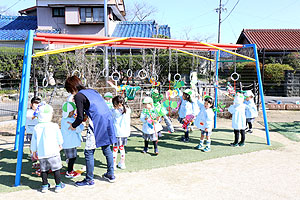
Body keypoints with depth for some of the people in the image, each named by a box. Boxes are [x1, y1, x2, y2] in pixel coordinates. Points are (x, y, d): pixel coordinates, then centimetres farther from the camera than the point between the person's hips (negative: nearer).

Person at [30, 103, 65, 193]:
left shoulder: (36, 127, -1)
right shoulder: (54, 126, -10)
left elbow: (34, 141, 7)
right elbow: (59, 137, 3)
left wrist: (34, 151, 20)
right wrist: (60, 144, 23)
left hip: (41, 153, 3)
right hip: (53, 152, -3)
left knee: (44, 169, 15)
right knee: (56, 169, 7)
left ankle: (45, 185, 23)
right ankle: (58, 185, 14)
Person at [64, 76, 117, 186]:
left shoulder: (78, 96, -3)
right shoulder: (92, 91, 19)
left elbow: (80, 117, -6)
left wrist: (73, 125, 12)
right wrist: (86, 118, 29)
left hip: (97, 123, -8)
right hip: (108, 119, 8)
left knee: (89, 152, 3)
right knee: (106, 148, 19)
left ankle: (89, 180, 11)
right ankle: (110, 174, 29)